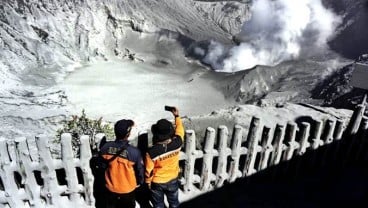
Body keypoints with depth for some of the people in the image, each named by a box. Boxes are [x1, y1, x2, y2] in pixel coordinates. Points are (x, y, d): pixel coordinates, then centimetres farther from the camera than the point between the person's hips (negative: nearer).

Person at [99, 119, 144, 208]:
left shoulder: (105, 147, -19)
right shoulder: (134, 152, -30)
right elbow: (140, 170, -15)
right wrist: (139, 182, 7)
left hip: (110, 189, 3)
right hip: (128, 190, -3)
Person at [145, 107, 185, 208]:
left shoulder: (151, 152, -33)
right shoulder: (177, 144, -27)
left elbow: (149, 170, -18)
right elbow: (180, 129, -6)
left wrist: (148, 181, 1)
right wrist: (177, 116, 6)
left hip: (157, 182, -2)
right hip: (173, 180, 2)